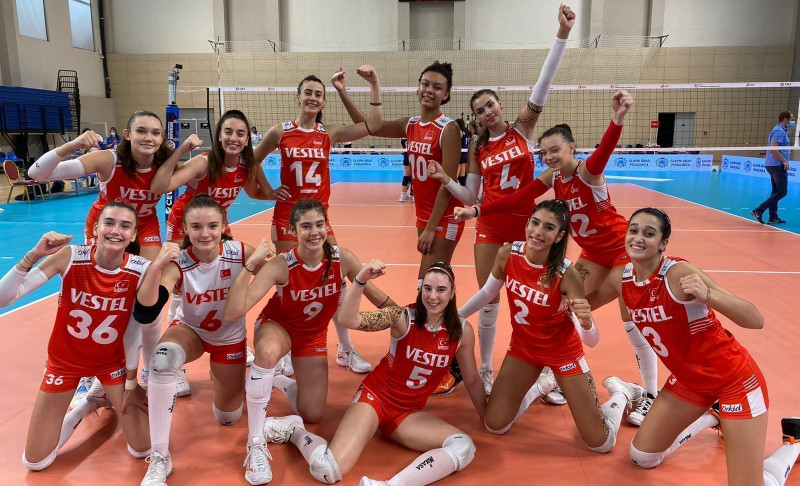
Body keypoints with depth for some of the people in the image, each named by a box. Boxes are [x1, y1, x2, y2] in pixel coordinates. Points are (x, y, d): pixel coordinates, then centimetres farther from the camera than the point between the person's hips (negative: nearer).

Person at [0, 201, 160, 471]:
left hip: (111, 361, 0)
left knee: (143, 450, 3)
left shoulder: (141, 270, -22)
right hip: (64, 360, 0)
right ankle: (85, 405, 32)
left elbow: (134, 331, -11)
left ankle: (104, 393, 28)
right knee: (35, 462, 6)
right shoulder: (70, 256, -23)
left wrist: (131, 382, -4)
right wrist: (33, 255, -37)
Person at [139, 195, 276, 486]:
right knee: (163, 357, -38)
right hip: (190, 330, -1)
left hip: (230, 338, 1)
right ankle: (159, 459, -25)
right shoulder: (177, 264, -28)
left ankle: (223, 374, 47)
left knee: (227, 418, 12)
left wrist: (269, 260, -39)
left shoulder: (241, 254, -26)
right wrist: (155, 268, -57)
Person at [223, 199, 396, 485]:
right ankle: (255, 445, -25)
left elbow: (376, 296, -6)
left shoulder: (343, 259, -25)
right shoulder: (280, 266, -32)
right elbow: (232, 314, -39)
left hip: (314, 335, 3)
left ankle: (282, 383, 37)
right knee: (267, 352, -41)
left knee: (312, 416, 5)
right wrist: (249, 266, -46)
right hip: (277, 325, -3)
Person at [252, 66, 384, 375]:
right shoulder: (281, 132, -2)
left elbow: (373, 125, -9)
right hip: (287, 217, -2)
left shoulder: (329, 133, 1)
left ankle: (345, 350, 18)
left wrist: (374, 85, -11)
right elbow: (253, 161, 12)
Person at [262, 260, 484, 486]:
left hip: (409, 413, 4)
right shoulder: (403, 317, -16)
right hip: (375, 396, -3)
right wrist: (361, 280, -44)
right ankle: (294, 430, 8)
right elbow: (348, 320, -29)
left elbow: (471, 380, 9)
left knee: (465, 448, -23)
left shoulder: (463, 331, -7)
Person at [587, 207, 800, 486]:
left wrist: (706, 295, -44)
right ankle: (711, 417, 33)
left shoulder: (679, 273, -28)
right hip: (688, 381, 6)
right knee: (641, 457, 12)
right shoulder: (620, 279, -10)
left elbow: (755, 320, -29)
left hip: (735, 380, -6)